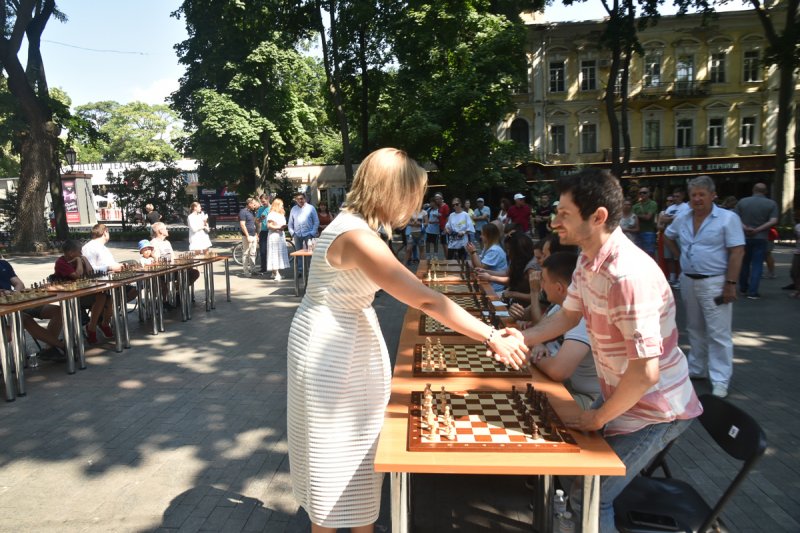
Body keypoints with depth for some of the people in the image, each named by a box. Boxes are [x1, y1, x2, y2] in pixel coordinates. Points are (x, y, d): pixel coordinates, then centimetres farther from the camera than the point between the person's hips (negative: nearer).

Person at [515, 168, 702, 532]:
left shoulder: (627, 276, -34)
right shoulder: (588, 261, -2)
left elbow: (646, 373, -34)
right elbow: (568, 315, 11)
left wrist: (599, 417, -19)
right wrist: (521, 338, -4)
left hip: (651, 409, -9)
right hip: (618, 393, 9)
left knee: (588, 499, -4)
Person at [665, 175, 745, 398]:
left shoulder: (728, 218, -10)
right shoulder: (682, 219, 6)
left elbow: (737, 252, -14)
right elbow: (668, 237, 25)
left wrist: (730, 284, -18)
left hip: (714, 283, -6)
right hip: (688, 281, 6)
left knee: (718, 333, -2)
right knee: (695, 329, 18)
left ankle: (720, 380, 6)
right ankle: (697, 369, 32)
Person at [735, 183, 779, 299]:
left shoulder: (743, 201, 1)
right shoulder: (772, 204, -3)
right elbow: (773, 221, -13)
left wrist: (744, 227, -13)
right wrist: (757, 230, -14)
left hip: (744, 237, 2)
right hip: (760, 238, -2)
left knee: (744, 263, 16)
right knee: (757, 265, 2)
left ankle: (743, 288, 27)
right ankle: (752, 292, -3)